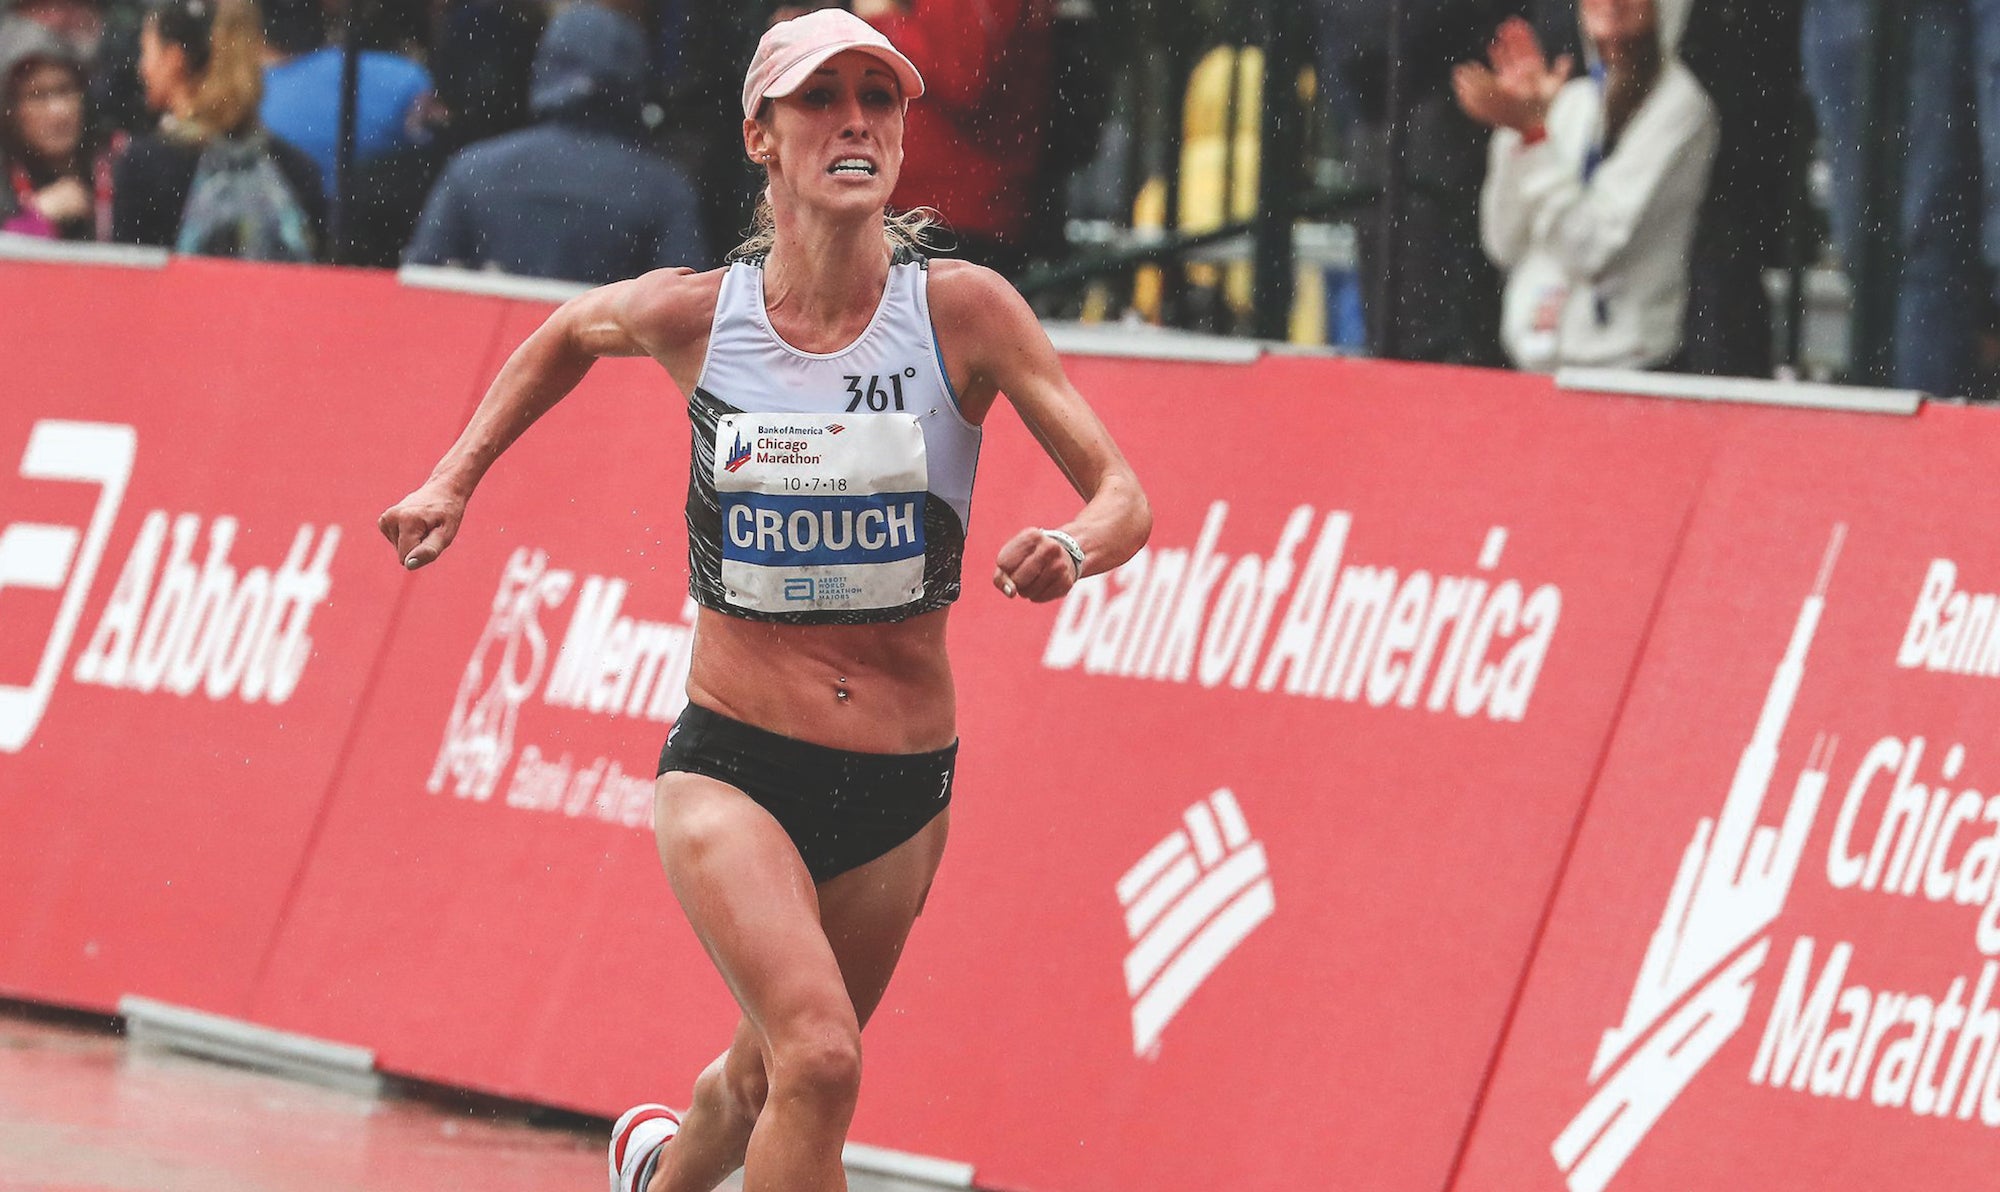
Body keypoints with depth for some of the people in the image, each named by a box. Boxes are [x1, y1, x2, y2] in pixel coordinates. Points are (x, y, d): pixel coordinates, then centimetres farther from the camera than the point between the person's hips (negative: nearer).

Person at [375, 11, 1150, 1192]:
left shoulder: (963, 310, -9)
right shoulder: (694, 314, -6)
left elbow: (1124, 497, -10)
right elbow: (570, 332, 18)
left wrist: (1075, 549, -31)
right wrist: (458, 477, 15)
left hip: (900, 788, 2)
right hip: (732, 768, -2)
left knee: (770, 1085, 20)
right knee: (820, 1059, -25)